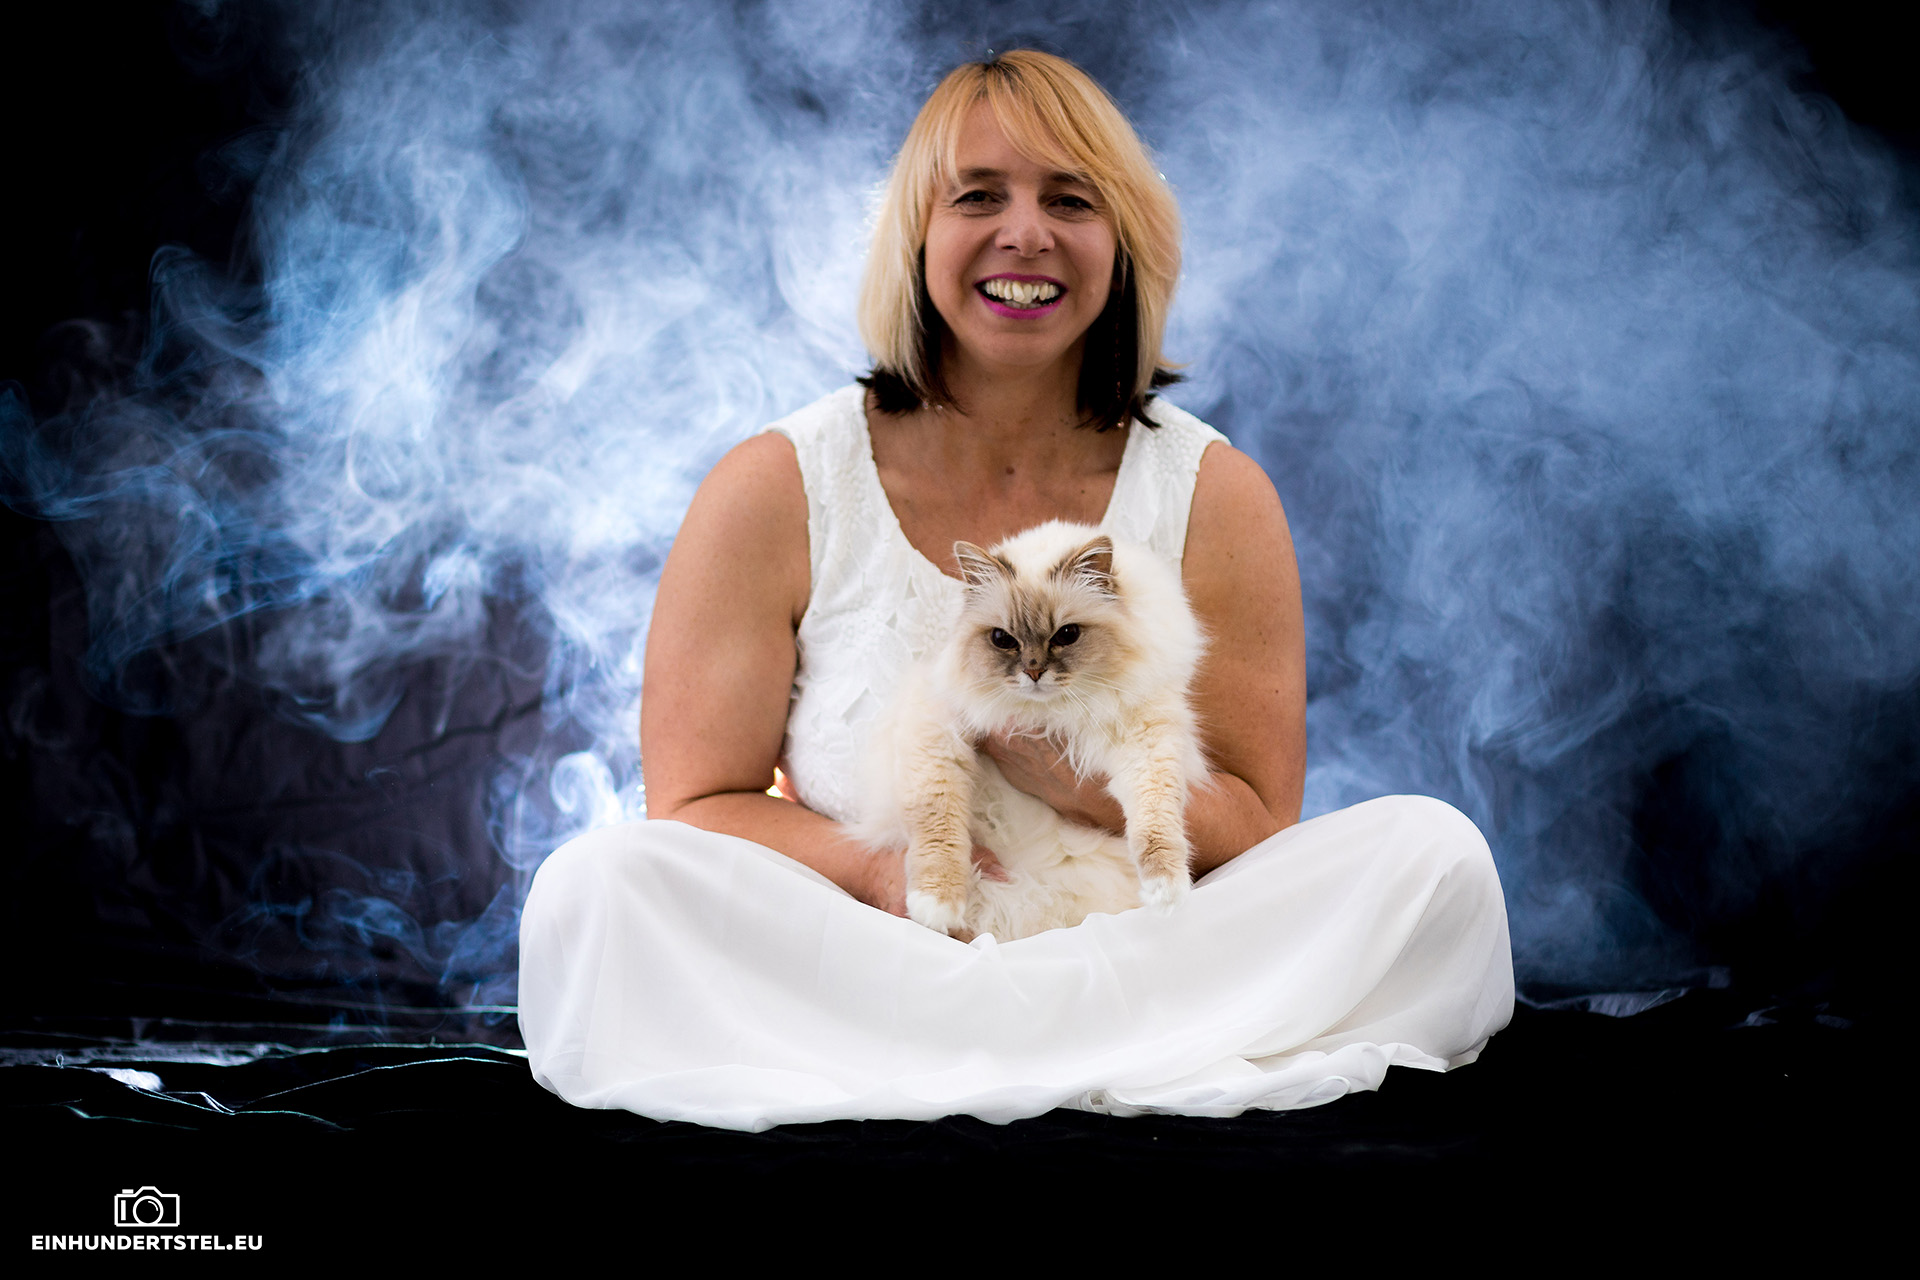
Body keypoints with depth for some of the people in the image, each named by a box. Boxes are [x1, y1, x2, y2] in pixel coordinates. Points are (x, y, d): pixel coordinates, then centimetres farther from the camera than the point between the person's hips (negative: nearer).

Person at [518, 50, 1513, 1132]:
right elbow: (693, 809, -2)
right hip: (840, 985, 0)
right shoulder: (775, 493, -2)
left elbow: (1259, 823, 2)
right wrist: (879, 874, -21)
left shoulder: (1214, 496, 2)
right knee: (594, 889, -27)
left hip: (1141, 955, 1)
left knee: (1436, 854, -17)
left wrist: (1064, 768, -18)